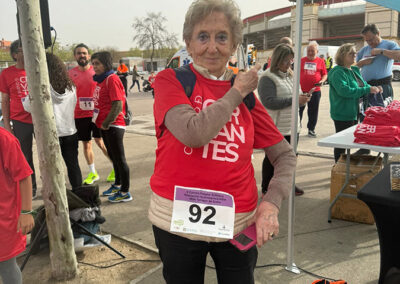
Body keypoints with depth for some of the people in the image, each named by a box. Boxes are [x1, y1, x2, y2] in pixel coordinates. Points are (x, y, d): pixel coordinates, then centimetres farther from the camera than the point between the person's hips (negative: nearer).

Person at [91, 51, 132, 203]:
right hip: (104, 126, 9)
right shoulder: (101, 80, 13)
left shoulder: (112, 79, -15)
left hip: (113, 126, -9)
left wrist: (106, 123, -16)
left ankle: (125, 192, 11)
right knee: (113, 157, 20)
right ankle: (117, 185, 36)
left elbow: (118, 105, -21)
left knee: (119, 158, 0)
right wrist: (100, 122, 12)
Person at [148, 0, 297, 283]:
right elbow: (194, 133, -24)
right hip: (177, 220, -2)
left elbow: (285, 154, 6)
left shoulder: (245, 92, 3)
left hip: (238, 223, 2)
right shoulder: (170, 80, -5)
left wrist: (272, 201, -10)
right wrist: (236, 93, -10)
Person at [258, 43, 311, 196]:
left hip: (292, 126, 8)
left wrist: (302, 97, 0)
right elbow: (269, 102, -23)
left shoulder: (290, 75, 13)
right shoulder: (268, 78, -13)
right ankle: (267, 188, 21)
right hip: (275, 128, -8)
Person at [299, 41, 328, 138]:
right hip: (301, 90, 0)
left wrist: (322, 81, -11)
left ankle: (311, 129, 20)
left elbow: (325, 74, 9)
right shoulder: (302, 60, 6)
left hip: (315, 91, 0)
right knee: (299, 110, 5)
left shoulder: (320, 61, 5)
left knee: (313, 111, 7)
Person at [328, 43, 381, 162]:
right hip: (342, 114, -9)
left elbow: (363, 84, 22)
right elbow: (344, 90, -29)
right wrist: (367, 90, -28)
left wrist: (374, 88, -1)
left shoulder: (355, 70, 12)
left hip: (355, 113, 9)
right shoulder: (337, 72, -17)